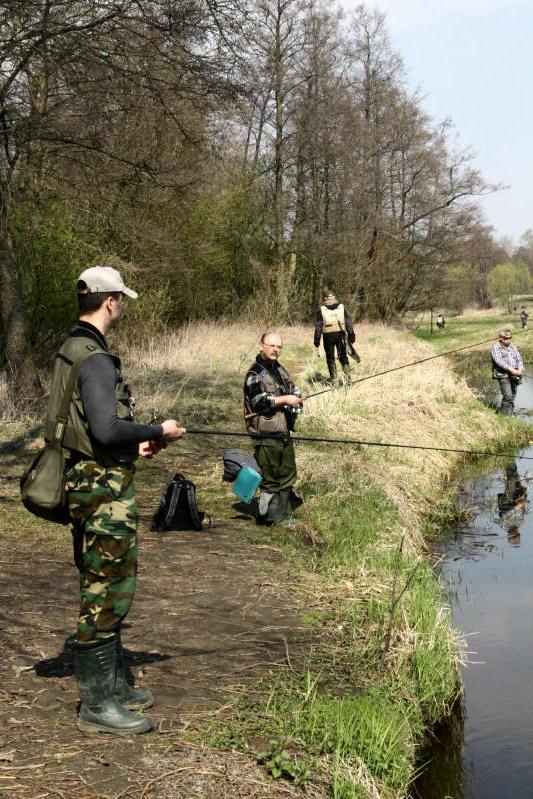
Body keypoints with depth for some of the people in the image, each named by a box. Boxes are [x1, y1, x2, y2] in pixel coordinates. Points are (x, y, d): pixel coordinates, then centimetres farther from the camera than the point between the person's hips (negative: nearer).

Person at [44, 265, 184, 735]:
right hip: (104, 490, -10)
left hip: (91, 484, 10)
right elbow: (106, 429, -26)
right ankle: (98, 705, 7)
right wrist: (159, 430, -12)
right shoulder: (95, 359, -18)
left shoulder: (72, 351, 13)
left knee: (104, 591, 18)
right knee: (106, 594, -2)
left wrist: (134, 446, 13)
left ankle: (113, 685, 31)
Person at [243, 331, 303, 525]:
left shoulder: (280, 370, 17)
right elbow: (259, 401, -21)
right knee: (269, 478, -3)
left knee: (288, 474, 15)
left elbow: (294, 389, 27)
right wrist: (285, 400, -18)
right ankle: (266, 516, 8)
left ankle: (283, 514, 26)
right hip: (266, 434, -9)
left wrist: (296, 399, 5)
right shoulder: (255, 373, -10)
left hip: (284, 432, 9)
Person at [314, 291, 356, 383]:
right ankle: (347, 376, 1)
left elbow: (318, 326, -1)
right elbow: (348, 323, 3)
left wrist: (317, 342, 1)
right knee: (343, 357, 13)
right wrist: (351, 337, 7)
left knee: (330, 358, 8)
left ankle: (334, 380, 5)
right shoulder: (342, 307, 5)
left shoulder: (321, 309, 0)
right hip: (340, 334, 1)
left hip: (328, 336, -1)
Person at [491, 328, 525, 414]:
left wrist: (520, 369, -10)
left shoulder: (513, 348, 18)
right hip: (503, 375, -6)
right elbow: (499, 361, -15)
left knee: (512, 397, 6)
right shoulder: (496, 348, -1)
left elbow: (519, 359, 11)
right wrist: (511, 369, -24)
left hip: (514, 376, 6)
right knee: (507, 396, -17)